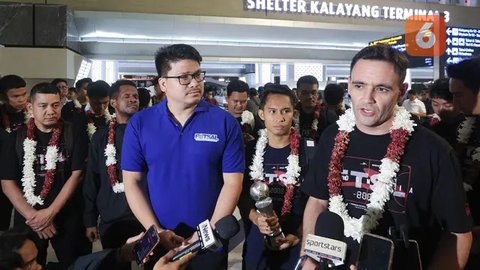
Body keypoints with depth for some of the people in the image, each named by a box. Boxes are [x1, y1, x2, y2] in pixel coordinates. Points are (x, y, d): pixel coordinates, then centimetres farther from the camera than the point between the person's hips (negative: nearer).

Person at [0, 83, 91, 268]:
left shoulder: (74, 136, -4)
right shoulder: (16, 139, -1)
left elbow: (76, 175, -8)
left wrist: (50, 212, -14)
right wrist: (33, 216, -10)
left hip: (67, 217, -1)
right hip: (28, 219, 1)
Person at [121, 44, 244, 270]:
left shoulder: (225, 122, -8)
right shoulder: (140, 124, -5)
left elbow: (232, 183, -9)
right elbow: (131, 182, -2)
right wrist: (156, 231, -9)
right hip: (158, 242, 1)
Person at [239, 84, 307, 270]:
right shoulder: (251, 151, -1)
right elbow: (243, 195, 0)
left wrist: (298, 234, -13)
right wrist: (256, 218, -17)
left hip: (296, 241, -1)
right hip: (257, 240, 2)